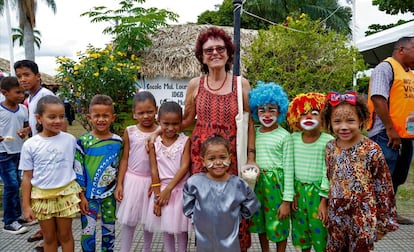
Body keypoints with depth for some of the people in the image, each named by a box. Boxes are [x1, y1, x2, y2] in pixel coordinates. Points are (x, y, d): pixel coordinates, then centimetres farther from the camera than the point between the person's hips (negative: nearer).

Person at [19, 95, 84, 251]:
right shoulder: (30, 145, -7)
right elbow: (27, 177, -2)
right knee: (49, 237, 16)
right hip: (42, 196, 1)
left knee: (65, 235, 13)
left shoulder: (70, 140, -6)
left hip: (66, 194, 0)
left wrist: (80, 193, 2)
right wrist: (26, 206, 0)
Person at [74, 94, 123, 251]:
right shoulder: (83, 141, -11)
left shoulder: (117, 141, -2)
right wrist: (81, 195, -9)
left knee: (109, 230, 16)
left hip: (110, 194, 3)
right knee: (88, 231, 6)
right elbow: (78, 171, -8)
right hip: (89, 195, -3)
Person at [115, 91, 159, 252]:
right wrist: (119, 184, -3)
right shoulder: (130, 132, -3)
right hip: (132, 179, 0)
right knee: (129, 220, 7)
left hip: (152, 180, 0)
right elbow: (125, 158, 1)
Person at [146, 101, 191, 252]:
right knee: (165, 226, 13)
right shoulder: (154, 142, -4)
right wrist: (157, 195, -6)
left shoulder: (185, 141, -7)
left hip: (180, 188, -1)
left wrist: (169, 189, -18)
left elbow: (184, 167, -13)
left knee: (181, 227, 10)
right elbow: (154, 170, -4)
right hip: (162, 189, 2)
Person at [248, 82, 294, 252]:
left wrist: (287, 200, -10)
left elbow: (288, 169, -9)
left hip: (276, 182, -5)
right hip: (257, 182, 5)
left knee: (278, 224, 7)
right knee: (260, 222, 19)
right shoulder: (254, 134, 5)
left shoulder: (284, 136, -9)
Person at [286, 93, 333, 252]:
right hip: (298, 191, 4)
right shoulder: (294, 138, -2)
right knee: (300, 228, 17)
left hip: (318, 192, -4)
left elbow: (328, 173, -12)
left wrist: (324, 201, -12)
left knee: (319, 229, 5)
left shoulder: (328, 141, -13)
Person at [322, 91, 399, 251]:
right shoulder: (330, 147, -1)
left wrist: (383, 223, -3)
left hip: (363, 220, -4)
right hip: (335, 217, 4)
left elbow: (384, 188, -8)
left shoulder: (371, 150, -14)